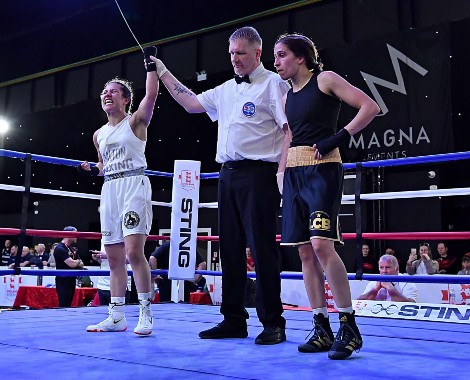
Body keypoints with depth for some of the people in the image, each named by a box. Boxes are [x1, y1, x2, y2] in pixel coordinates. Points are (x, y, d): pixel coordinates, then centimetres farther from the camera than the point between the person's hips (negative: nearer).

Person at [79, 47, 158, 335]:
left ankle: (146, 314, -9)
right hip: (109, 189, 7)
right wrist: (93, 170, 9)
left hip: (134, 185, -7)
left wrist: (151, 64, -12)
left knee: (134, 251, -16)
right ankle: (117, 316, 11)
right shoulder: (99, 135, 19)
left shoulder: (136, 122, 2)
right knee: (114, 256, 5)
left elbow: (152, 95, -15)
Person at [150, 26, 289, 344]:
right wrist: (162, 73, 25)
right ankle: (234, 320, 16)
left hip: (258, 174, -8)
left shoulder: (273, 84, -2)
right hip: (228, 174, 8)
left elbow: (290, 128, -10)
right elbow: (192, 103, 27)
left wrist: (283, 170, -20)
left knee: (263, 247, -7)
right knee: (230, 247, 8)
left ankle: (273, 323, 2)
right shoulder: (226, 90, 21)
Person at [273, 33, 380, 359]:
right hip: (294, 173, 7)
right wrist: (282, 175, 14)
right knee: (305, 251, 3)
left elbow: (370, 107, -6)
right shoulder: (288, 96, 19)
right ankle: (322, 329, 9)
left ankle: (349, 327, -9)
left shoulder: (325, 80, 0)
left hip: (322, 169, -7)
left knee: (321, 244, -19)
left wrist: (340, 137, -14)